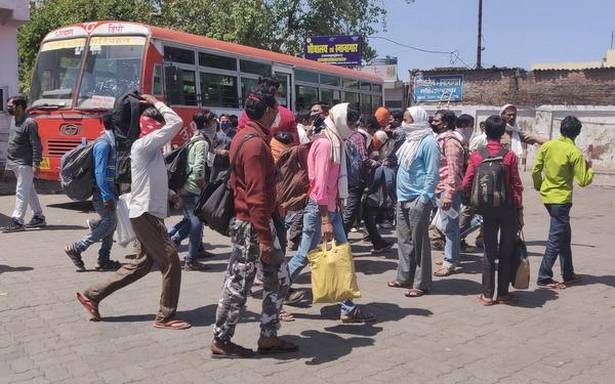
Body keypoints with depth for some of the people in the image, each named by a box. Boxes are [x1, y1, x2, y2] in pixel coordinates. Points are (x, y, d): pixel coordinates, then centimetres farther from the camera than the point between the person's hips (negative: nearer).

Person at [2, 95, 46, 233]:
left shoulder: (29, 123, -16)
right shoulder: (14, 120, 12)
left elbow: (36, 145, -19)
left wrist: (36, 164, -23)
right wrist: (10, 160, 21)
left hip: (25, 163, -9)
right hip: (15, 162, 10)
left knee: (22, 191, -9)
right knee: (29, 190, 15)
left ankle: (17, 221, -9)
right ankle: (39, 217, 23)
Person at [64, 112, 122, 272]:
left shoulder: (111, 142, 13)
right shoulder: (104, 144, -17)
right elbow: (100, 172, -22)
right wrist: (107, 197, -25)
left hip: (109, 191, 10)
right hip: (103, 192, -10)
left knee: (110, 223, 11)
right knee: (109, 223, -9)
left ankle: (104, 260, 16)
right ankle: (76, 248, -2)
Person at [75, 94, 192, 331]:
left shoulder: (151, 151, 17)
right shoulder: (143, 145, -12)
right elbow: (176, 123, -18)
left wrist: (170, 196, 12)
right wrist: (156, 103, -5)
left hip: (147, 213, 10)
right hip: (146, 214, -10)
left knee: (144, 263, 16)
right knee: (170, 261, -7)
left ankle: (92, 295, 22)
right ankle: (166, 317, 4)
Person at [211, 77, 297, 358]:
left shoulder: (247, 135, 12)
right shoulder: (255, 143, -20)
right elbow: (256, 197, -24)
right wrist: (264, 238, -23)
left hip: (260, 221, 10)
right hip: (251, 224, -10)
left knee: (278, 279, 14)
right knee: (238, 283, 3)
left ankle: (269, 337, 23)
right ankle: (221, 342, 17)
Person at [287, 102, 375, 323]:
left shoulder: (335, 141, 13)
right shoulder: (325, 143, -16)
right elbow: (320, 184, -21)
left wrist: (333, 212, 16)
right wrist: (325, 220, -23)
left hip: (331, 207, 10)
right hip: (318, 207, -10)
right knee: (305, 255, 0)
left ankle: (348, 308, 11)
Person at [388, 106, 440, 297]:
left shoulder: (428, 142, -13)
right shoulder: (410, 140, 13)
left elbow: (432, 174, -16)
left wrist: (423, 198, -19)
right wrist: (400, 194, 16)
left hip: (418, 200, -8)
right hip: (403, 199, 9)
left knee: (419, 242, -1)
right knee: (404, 240, 13)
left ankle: (421, 283, 8)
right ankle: (405, 277, 24)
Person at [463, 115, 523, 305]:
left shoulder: (476, 156, -4)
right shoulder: (509, 155, -7)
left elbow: (466, 184, -3)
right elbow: (517, 186, -6)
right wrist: (520, 211, 2)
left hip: (488, 209, 1)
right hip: (508, 209, -1)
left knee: (489, 251, 9)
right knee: (506, 252, 9)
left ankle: (487, 295, 11)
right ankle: (503, 294, 14)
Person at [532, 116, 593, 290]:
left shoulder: (547, 146, 1)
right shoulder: (575, 153, -14)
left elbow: (535, 171, 2)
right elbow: (583, 181, -13)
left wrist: (539, 186, 19)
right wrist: (589, 168, 6)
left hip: (547, 196, 7)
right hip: (561, 199, -7)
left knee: (564, 235, 18)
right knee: (556, 239, 0)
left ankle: (568, 274, 26)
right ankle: (544, 278, 2)